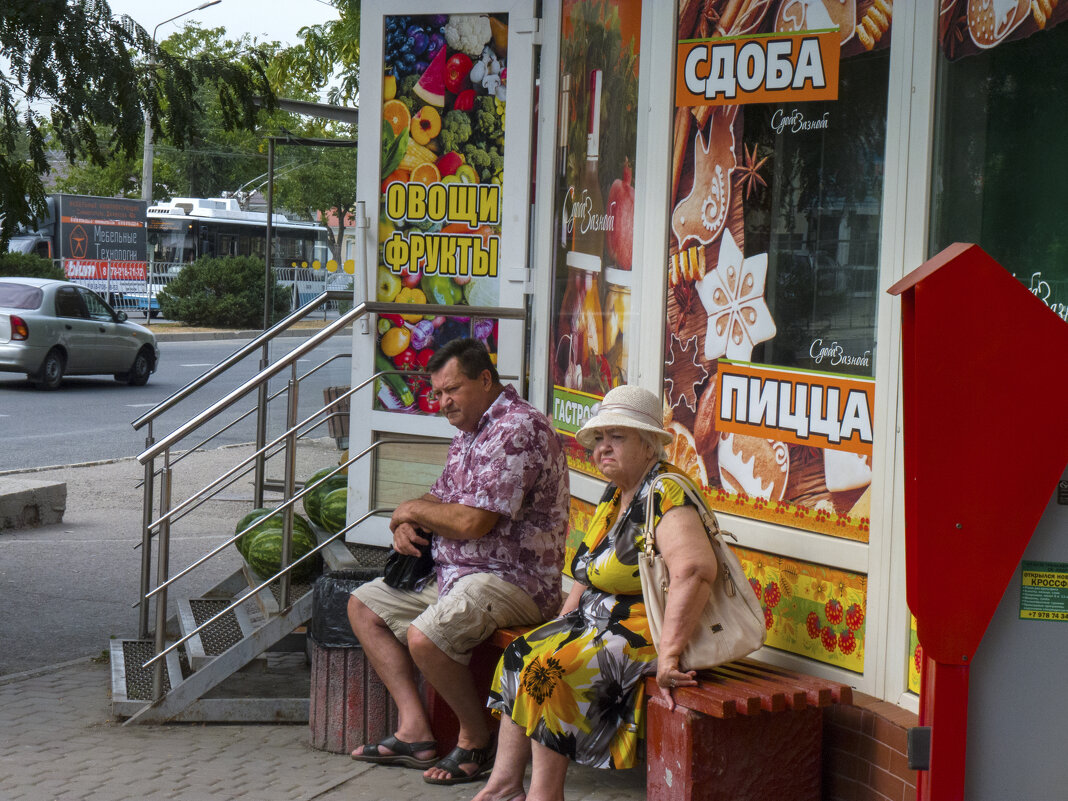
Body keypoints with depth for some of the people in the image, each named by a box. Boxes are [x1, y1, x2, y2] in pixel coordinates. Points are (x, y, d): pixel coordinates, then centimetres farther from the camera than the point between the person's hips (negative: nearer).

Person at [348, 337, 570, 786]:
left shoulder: (518, 428, -19)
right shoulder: (470, 431, 15)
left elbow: (471, 522, -25)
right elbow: (441, 501, 25)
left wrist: (412, 509, -7)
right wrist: (407, 525, 1)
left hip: (512, 577, -11)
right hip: (454, 571, 11)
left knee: (425, 636, -32)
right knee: (363, 605, 12)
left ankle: (478, 742, -7)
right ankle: (414, 731, 2)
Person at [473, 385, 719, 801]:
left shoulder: (665, 495, -20)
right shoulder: (614, 496, 13)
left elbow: (694, 569, -36)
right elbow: (589, 571, 24)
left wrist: (668, 654, -39)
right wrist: (563, 622, 11)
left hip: (646, 628, -10)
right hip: (599, 620, 10)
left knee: (550, 669, -22)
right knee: (520, 655, 2)